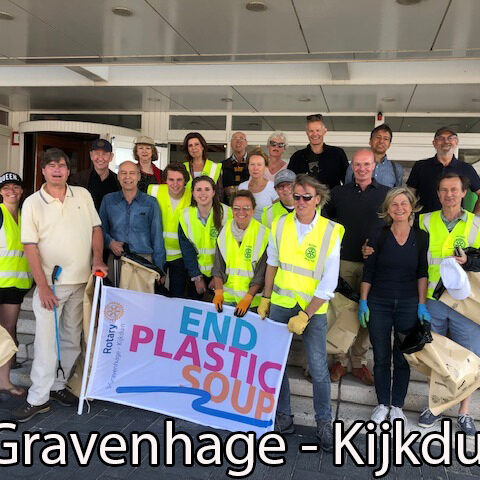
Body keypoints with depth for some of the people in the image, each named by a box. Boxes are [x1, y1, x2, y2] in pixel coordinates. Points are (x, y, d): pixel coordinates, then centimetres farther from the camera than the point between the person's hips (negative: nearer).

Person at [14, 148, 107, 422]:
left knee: (72, 338, 11)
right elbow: (30, 246, -5)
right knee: (46, 340, -4)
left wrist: (98, 259, -6)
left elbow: (96, 228, 10)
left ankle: (58, 385, 26)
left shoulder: (83, 195, 6)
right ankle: (38, 398, 6)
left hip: (82, 281, 3)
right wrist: (43, 286, -12)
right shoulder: (32, 203, -2)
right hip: (50, 282, -3)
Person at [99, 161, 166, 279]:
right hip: (115, 260, 1)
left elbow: (157, 237, 5)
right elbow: (101, 229, 16)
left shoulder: (150, 202, 5)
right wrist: (110, 242, -6)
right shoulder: (108, 200, 10)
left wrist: (159, 269, 1)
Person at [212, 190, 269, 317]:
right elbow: (218, 267, 6)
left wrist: (247, 298, -15)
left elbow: (262, 273, -9)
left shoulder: (263, 234, -8)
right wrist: (218, 293, -6)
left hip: (252, 300, -3)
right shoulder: (224, 231, 4)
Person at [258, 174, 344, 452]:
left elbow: (329, 284, -11)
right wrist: (266, 298, 11)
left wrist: (305, 316, -14)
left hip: (314, 308, -3)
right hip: (281, 303, 3)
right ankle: (283, 417, 25)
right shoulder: (281, 225, -3)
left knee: (318, 368, 1)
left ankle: (324, 422, 21)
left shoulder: (331, 232, -12)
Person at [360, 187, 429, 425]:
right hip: (379, 303, 0)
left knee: (402, 358, 7)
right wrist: (363, 302, -2)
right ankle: (383, 404, 24)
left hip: (408, 304, 1)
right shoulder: (379, 236, -4)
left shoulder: (421, 237, -1)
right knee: (381, 357, 8)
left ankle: (397, 405, 23)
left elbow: (422, 272, 6)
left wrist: (422, 304, 2)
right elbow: (368, 272, 0)